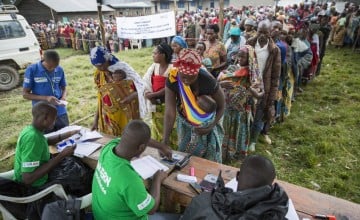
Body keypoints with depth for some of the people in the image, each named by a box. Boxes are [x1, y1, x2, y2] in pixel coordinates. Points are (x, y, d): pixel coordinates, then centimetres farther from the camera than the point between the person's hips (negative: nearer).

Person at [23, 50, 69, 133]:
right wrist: (46, 98, -20)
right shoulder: (32, 70, -10)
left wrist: (63, 98, -10)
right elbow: (25, 94, -6)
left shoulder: (60, 70, 0)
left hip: (61, 113, 3)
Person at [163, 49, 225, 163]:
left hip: (206, 124, -1)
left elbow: (221, 106, -13)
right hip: (185, 122, 2)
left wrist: (211, 127, -20)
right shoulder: (172, 80, -28)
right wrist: (165, 141, -35)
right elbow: (169, 112, -29)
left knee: (209, 157, 8)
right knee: (185, 153, 14)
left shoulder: (208, 81, -31)